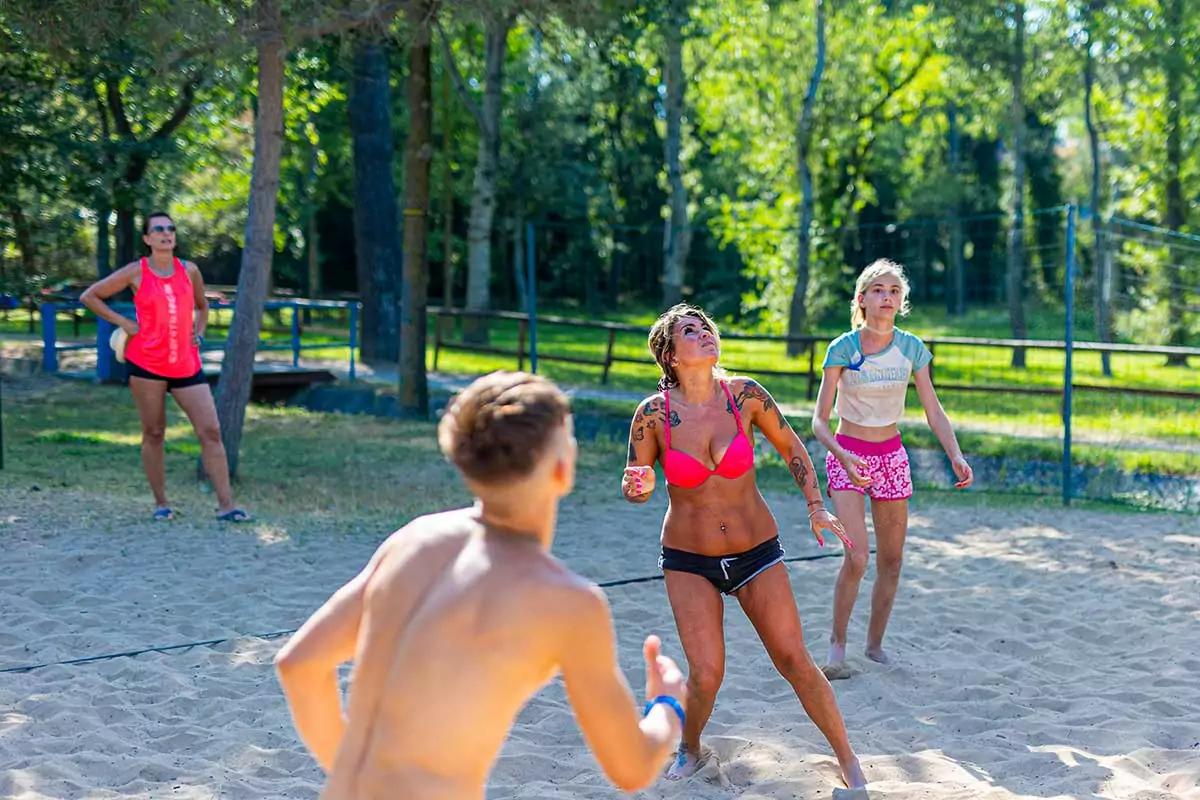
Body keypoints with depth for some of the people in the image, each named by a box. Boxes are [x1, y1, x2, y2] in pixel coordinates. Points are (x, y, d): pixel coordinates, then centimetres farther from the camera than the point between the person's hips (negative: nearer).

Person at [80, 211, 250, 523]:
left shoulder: (189, 271, 7)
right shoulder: (136, 272, -1)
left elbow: (202, 305, 26)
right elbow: (89, 296, 5)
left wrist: (199, 333, 9)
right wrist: (123, 322, -2)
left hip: (187, 365, 3)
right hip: (146, 363, -3)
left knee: (211, 431, -6)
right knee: (154, 433, 4)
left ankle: (226, 505, -6)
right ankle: (161, 503, 15)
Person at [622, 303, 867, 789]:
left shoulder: (745, 395, -11)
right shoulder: (653, 412, -13)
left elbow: (790, 447, 7)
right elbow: (633, 487, -2)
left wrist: (816, 506, 1)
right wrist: (637, 487, -25)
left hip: (757, 551, 1)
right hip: (689, 560, -1)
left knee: (794, 662, 0)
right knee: (706, 675, -10)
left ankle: (847, 759, 19)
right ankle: (689, 748, 22)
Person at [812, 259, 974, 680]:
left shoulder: (911, 348, -3)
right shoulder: (842, 349, -13)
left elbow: (933, 411, 2)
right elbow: (820, 420, -13)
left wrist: (956, 455, -12)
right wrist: (842, 456, -31)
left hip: (891, 456, 4)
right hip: (847, 456, -4)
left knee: (891, 561, 7)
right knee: (857, 558, -16)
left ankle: (875, 643, 23)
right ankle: (837, 644, 1)